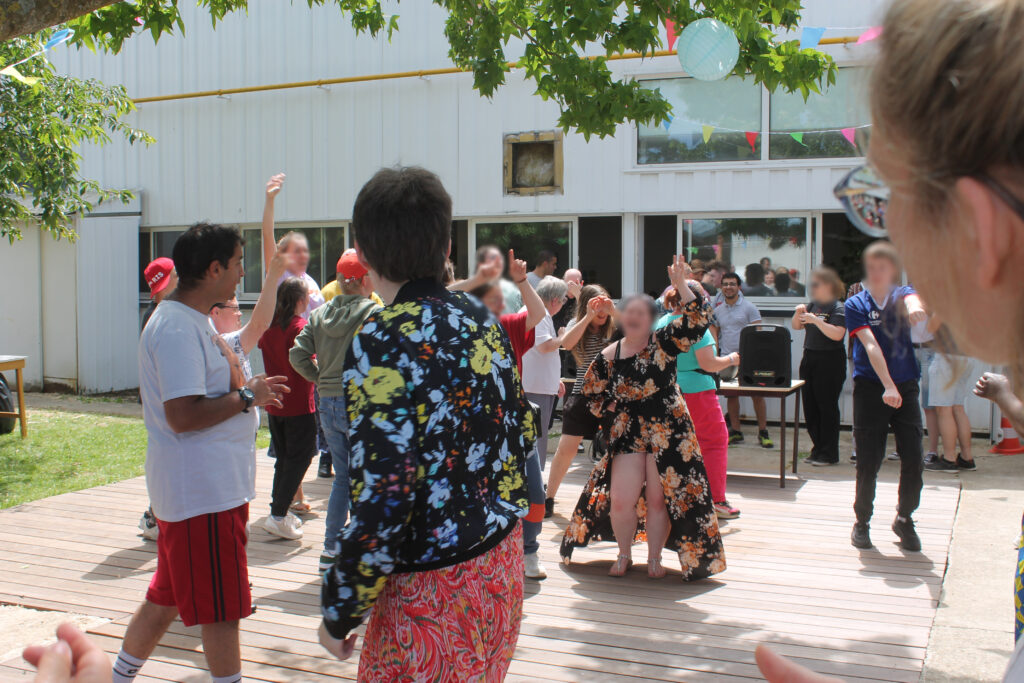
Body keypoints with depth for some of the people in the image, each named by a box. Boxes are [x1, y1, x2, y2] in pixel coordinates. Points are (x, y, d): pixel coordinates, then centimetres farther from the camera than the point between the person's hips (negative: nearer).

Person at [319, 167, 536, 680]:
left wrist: (339, 614, -13)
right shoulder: (482, 320, 2)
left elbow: (383, 498, -24)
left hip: (433, 583, -8)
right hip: (502, 556, 8)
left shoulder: (382, 340, -20)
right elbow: (523, 433, 10)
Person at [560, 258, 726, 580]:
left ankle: (655, 558, 25)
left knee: (659, 498, 4)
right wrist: (611, 410, 2)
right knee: (620, 501, -3)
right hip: (627, 435, 2)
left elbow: (697, 321, -18)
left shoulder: (664, 342, -4)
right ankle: (624, 554, 23)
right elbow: (591, 394, 15)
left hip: (667, 433, -2)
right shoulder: (608, 357, 3)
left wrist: (681, 285, -24)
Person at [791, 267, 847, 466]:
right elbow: (796, 326, 18)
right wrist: (798, 314, 0)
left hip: (830, 362, -8)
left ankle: (829, 454, 5)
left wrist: (815, 320, -27)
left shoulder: (838, 308, -10)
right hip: (810, 358, 8)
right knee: (810, 407, 9)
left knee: (827, 407, -3)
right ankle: (818, 448, 20)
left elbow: (837, 334, -23)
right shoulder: (812, 305, 11)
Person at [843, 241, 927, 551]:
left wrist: (914, 307, -48)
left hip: (906, 386, 1)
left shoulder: (902, 294, 5)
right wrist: (888, 386, -25)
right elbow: (870, 345, -13)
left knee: (913, 458, -3)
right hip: (870, 388, -1)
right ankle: (862, 522, 20)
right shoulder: (856, 304, 0)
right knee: (868, 461, 1)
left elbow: (913, 299, -22)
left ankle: (904, 518, 19)